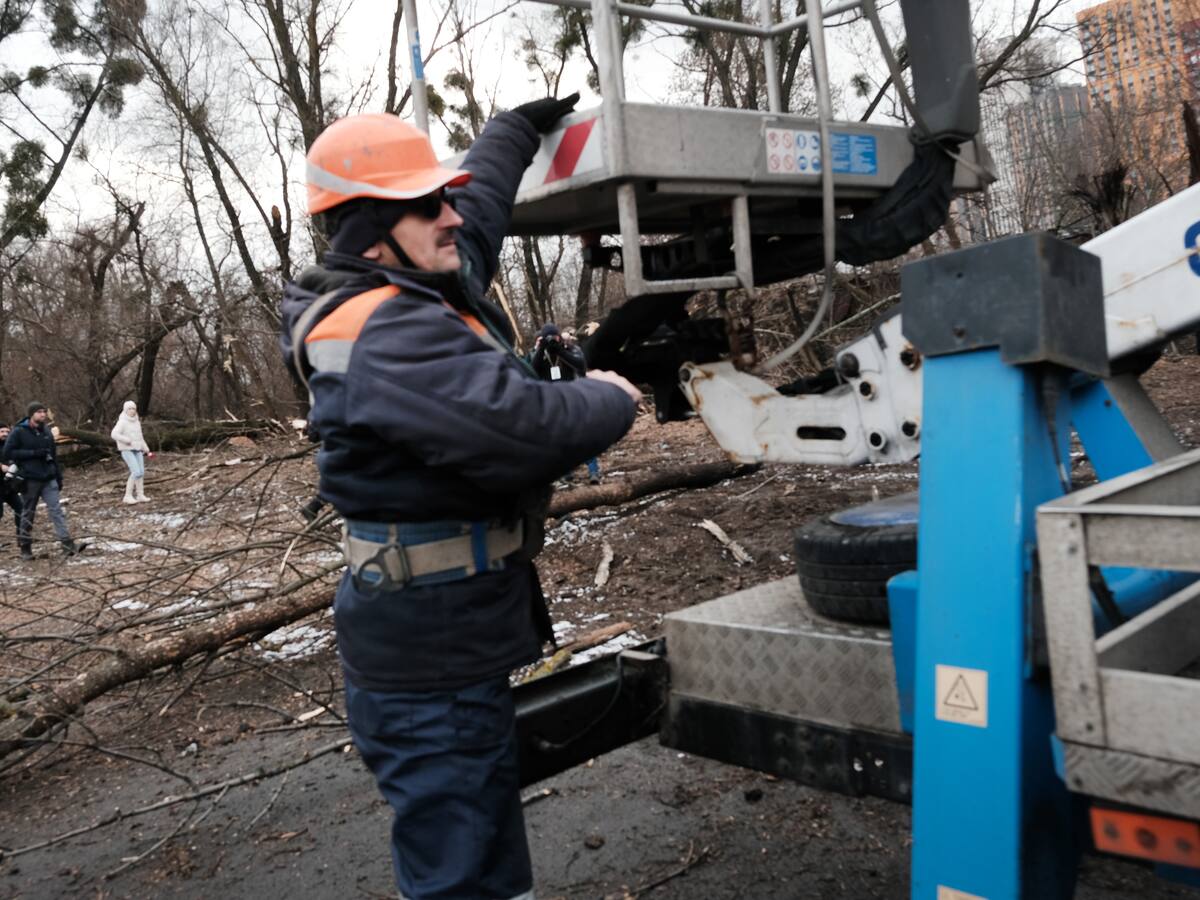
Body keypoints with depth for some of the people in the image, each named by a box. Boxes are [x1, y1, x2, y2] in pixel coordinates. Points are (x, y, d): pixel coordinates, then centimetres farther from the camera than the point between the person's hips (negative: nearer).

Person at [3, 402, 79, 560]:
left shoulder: (47, 431, 11)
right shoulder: (19, 432, -5)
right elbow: (8, 452, -9)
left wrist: (59, 477, 14)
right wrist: (34, 453, -17)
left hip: (49, 479, 4)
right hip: (30, 480, -4)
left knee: (57, 510, -5)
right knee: (28, 514, 7)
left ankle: (67, 545, -11)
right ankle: (25, 547, 19)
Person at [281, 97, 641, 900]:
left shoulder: (421, 289, 10)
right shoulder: (389, 336, -23)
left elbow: (479, 208, 29)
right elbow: (519, 428, -33)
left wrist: (520, 126, 42)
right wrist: (611, 401, -13)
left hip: (453, 643, 11)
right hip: (433, 665, -11)